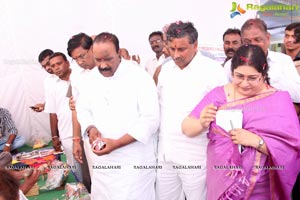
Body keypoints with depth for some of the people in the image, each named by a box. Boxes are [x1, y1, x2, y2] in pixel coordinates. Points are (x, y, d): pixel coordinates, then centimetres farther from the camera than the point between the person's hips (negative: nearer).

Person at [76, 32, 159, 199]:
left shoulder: (140, 77, -14)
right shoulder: (93, 76, 4)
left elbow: (150, 120, -17)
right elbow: (83, 108, 12)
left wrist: (116, 143, -22)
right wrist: (91, 128, -9)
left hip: (134, 161, -5)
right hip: (103, 159, 6)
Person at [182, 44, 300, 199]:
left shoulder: (279, 99, -9)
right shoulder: (218, 94, -4)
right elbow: (187, 128, -4)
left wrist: (256, 140, -27)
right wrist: (201, 123, -24)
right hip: (219, 184, 2)